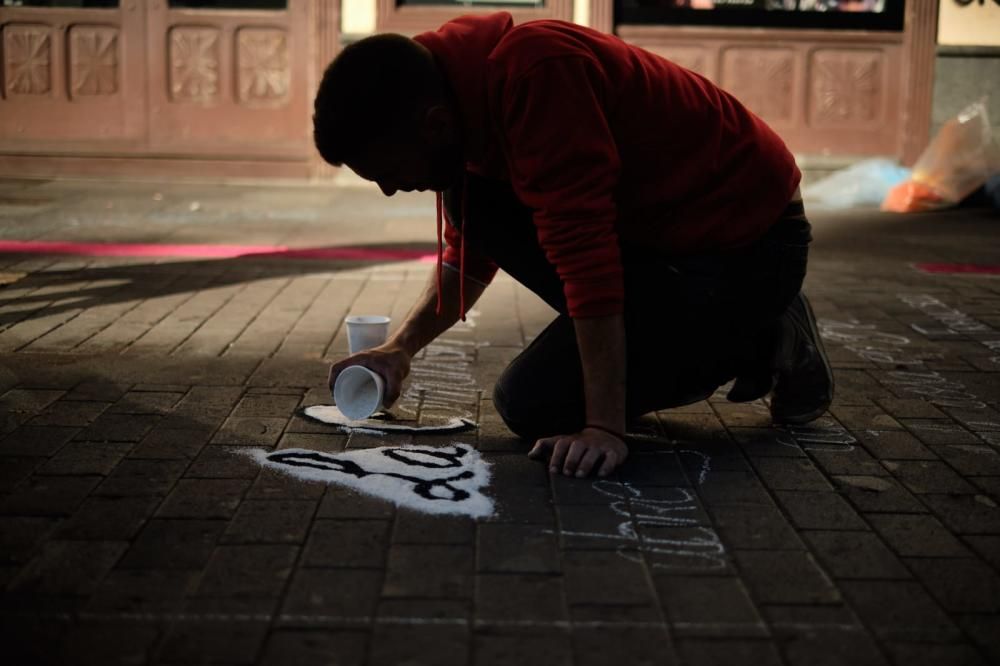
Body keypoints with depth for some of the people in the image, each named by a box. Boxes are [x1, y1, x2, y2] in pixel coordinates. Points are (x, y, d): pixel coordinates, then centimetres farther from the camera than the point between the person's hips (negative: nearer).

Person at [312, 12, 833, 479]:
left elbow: (585, 254, -31)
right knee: (473, 202, 0)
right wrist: (400, 349, 3)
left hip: (747, 246, -9)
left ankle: (759, 343, 2)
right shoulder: (455, 96, 2)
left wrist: (605, 427, -31)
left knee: (531, 403, -11)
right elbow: (468, 251, 15)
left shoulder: (533, 72, -27)